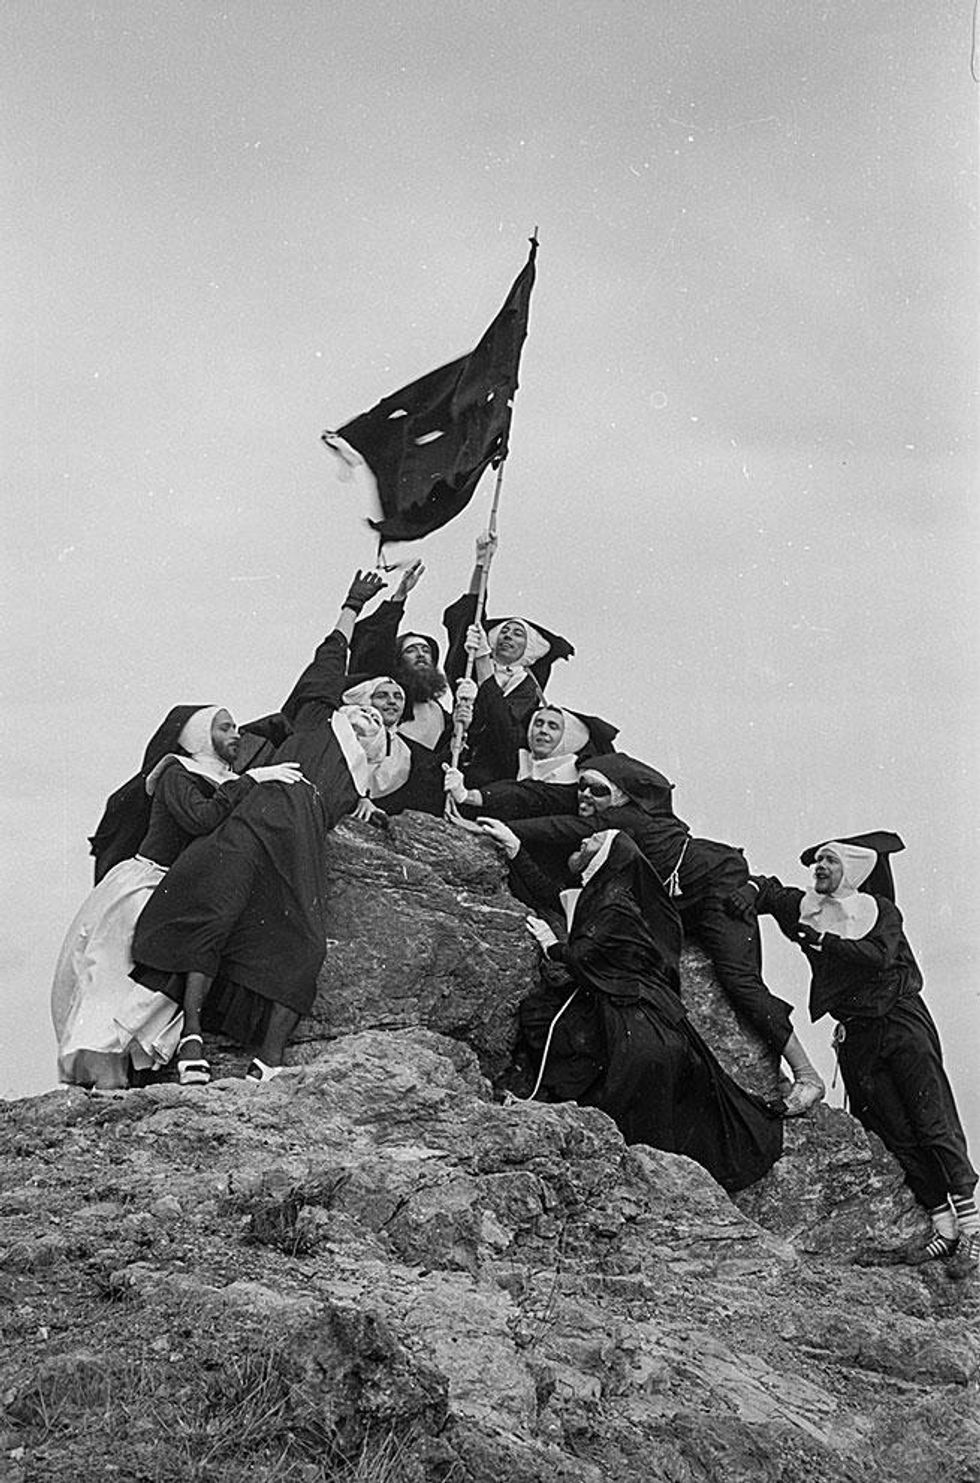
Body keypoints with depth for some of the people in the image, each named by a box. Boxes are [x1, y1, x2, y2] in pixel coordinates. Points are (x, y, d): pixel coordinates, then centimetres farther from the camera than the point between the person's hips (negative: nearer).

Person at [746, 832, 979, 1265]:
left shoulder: (881, 910, 1)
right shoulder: (804, 908, 10)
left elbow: (879, 955, -15)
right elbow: (770, 891, 11)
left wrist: (823, 941, -23)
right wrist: (753, 889, -12)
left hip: (902, 1021, -3)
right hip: (856, 1035, 3)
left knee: (934, 1123, -8)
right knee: (896, 1134, -2)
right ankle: (942, 1224, 2)